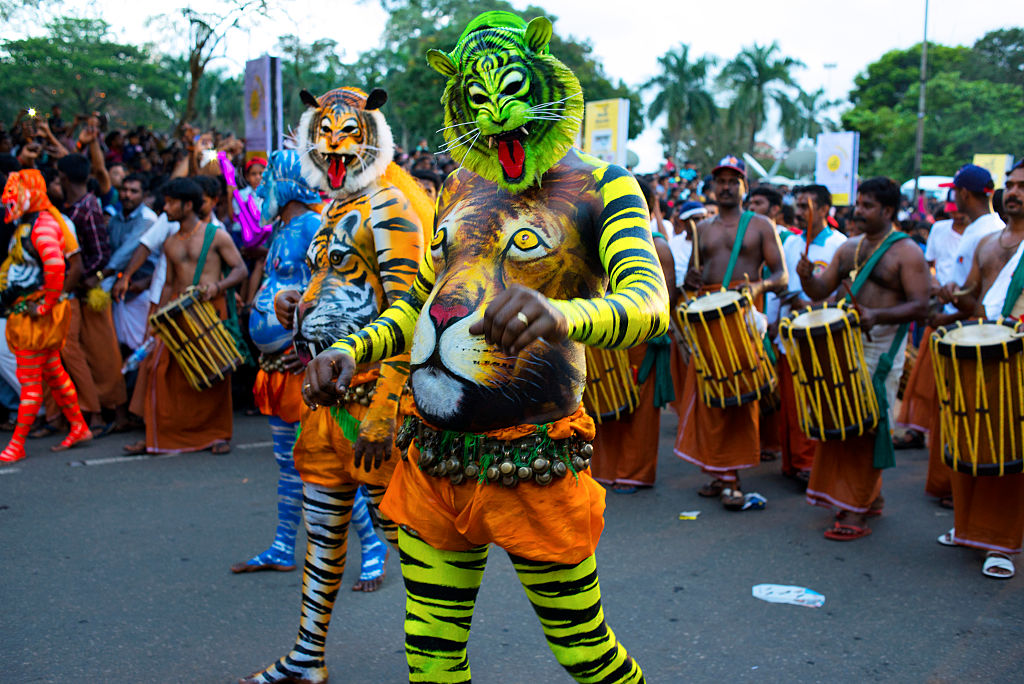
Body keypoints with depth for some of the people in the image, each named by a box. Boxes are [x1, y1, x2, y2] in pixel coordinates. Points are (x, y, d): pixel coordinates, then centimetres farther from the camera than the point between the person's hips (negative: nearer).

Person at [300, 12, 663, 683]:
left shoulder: (599, 186, -5)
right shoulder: (460, 187, 13)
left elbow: (649, 301, -22)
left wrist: (561, 315, -44)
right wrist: (351, 351, 7)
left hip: (529, 469, -5)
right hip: (432, 463, 6)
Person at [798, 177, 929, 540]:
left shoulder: (906, 251, -6)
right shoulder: (849, 248, 13)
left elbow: (920, 306, -13)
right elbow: (821, 291, 12)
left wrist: (877, 315, -27)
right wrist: (807, 275, -10)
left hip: (881, 349, -7)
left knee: (865, 427, -6)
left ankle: (857, 512, 0)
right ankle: (871, 497, 25)